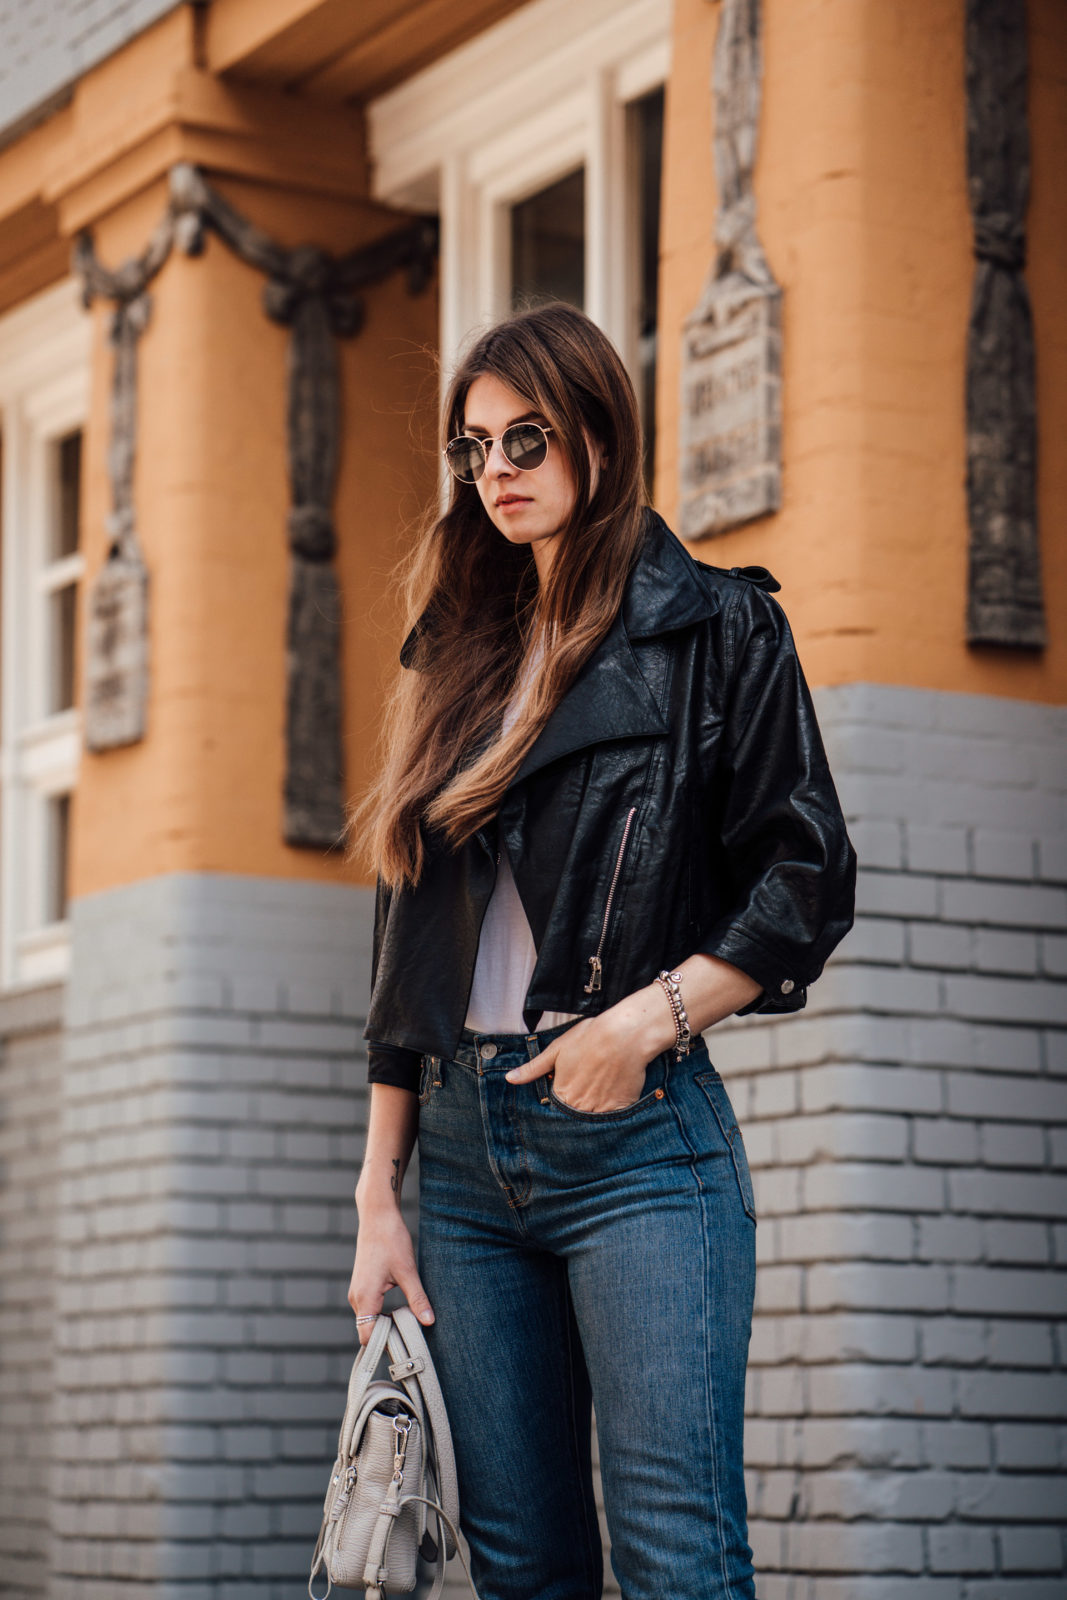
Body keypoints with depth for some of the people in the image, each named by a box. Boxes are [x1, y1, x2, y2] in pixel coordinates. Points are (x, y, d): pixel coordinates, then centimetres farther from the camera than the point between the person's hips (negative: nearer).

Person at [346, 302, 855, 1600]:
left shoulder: (716, 627, 3)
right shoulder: (458, 655, 18)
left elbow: (806, 882, -2)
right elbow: (406, 948, 17)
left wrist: (648, 1019, -15)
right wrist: (378, 1196, 12)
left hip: (639, 1139, -5)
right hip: (463, 1143, 5)